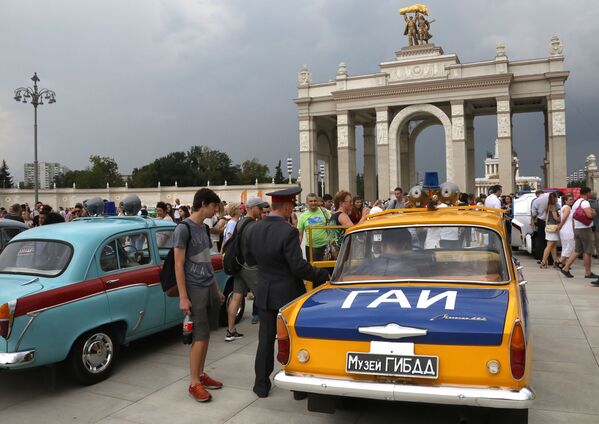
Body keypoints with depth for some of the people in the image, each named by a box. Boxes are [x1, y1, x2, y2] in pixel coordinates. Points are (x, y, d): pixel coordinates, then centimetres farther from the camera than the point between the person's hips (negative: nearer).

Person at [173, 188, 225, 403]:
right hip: (195, 289, -7)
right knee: (200, 337, -6)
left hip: (209, 287, 8)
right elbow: (178, 265, -13)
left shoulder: (203, 228, 12)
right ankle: (194, 383, 5)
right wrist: (183, 297, -16)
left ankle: (201, 375, 23)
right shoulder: (184, 229, -12)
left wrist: (217, 288, 19)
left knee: (206, 335, 11)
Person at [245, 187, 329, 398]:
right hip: (288, 294, -5)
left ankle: (261, 384, 23)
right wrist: (322, 274, -10)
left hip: (264, 293, 5)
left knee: (266, 339, 15)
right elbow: (298, 266, -22)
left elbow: (250, 260, 9)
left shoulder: (254, 229, -2)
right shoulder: (288, 232, -22)